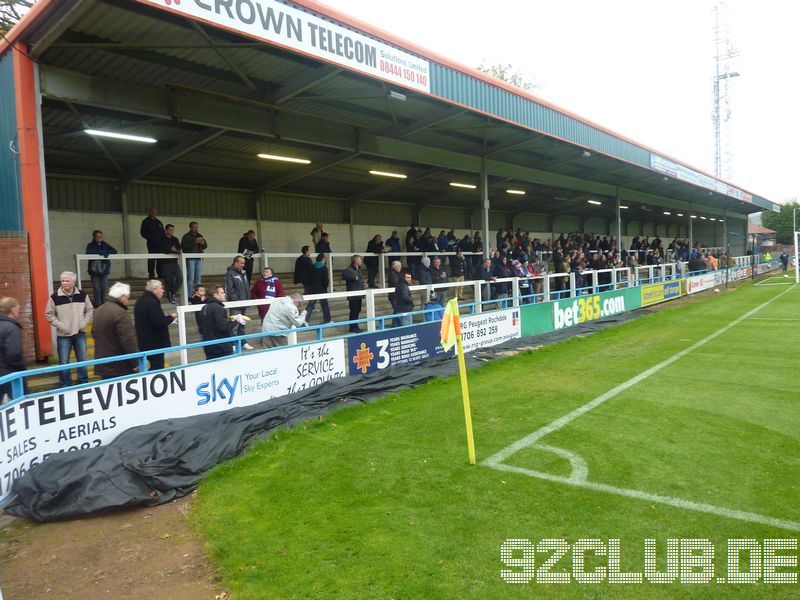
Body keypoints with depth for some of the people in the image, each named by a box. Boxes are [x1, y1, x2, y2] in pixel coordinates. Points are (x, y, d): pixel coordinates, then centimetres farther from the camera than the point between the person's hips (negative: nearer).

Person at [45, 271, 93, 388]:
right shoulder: (54, 297, -8)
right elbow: (49, 314, -2)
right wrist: (60, 325, -11)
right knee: (64, 362, 3)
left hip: (80, 333, 2)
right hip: (63, 335, -2)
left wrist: (84, 322, -2)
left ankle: (84, 382, 25)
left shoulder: (82, 295, 0)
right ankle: (65, 386, 15)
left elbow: (90, 310, 10)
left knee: (82, 360, 11)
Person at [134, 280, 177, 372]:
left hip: (145, 342, 10)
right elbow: (158, 323, -24)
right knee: (157, 367, -5)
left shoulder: (140, 301, 14)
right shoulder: (152, 302, -19)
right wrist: (171, 317, -8)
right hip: (155, 343, -10)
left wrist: (167, 318, 13)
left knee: (154, 367, 17)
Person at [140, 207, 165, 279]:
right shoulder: (146, 221, 6)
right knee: (151, 259, -7)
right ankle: (151, 274, -4)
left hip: (160, 243, 4)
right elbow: (142, 232, 0)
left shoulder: (159, 222, 21)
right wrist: (150, 239, -11)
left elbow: (163, 232, 23)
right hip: (151, 244, -4)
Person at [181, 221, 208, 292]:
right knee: (190, 277, -8)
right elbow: (184, 246, -14)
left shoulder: (200, 236, 18)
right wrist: (194, 242, -20)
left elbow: (205, 246, 15)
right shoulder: (186, 236, 0)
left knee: (198, 277, 7)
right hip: (190, 259, -5)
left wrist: (203, 243, -8)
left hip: (199, 259, 5)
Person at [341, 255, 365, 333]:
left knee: (357, 311, 15)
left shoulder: (358, 270, 15)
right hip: (353, 295, -9)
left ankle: (355, 327, 25)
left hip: (359, 295, 9)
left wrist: (363, 283, 11)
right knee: (353, 311, -3)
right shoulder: (350, 270, -16)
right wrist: (354, 277, -27)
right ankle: (353, 328, 6)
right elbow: (344, 274, -36)